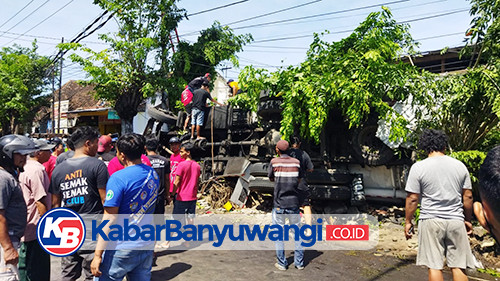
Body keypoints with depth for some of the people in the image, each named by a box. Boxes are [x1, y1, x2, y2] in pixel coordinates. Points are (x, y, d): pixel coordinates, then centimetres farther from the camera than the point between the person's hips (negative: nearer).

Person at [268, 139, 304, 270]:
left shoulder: (274, 162, -6)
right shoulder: (296, 162, 1)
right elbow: (299, 180, 11)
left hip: (279, 203, -2)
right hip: (294, 202, 2)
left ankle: (282, 263, 13)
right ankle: (299, 262, 17)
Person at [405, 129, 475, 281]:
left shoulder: (418, 167, -6)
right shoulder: (459, 165, 5)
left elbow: (412, 198, -7)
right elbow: (468, 196, 9)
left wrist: (408, 221, 4)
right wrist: (468, 220, 21)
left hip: (431, 221, -3)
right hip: (456, 220, 3)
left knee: (434, 266, 2)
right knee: (458, 266, 10)